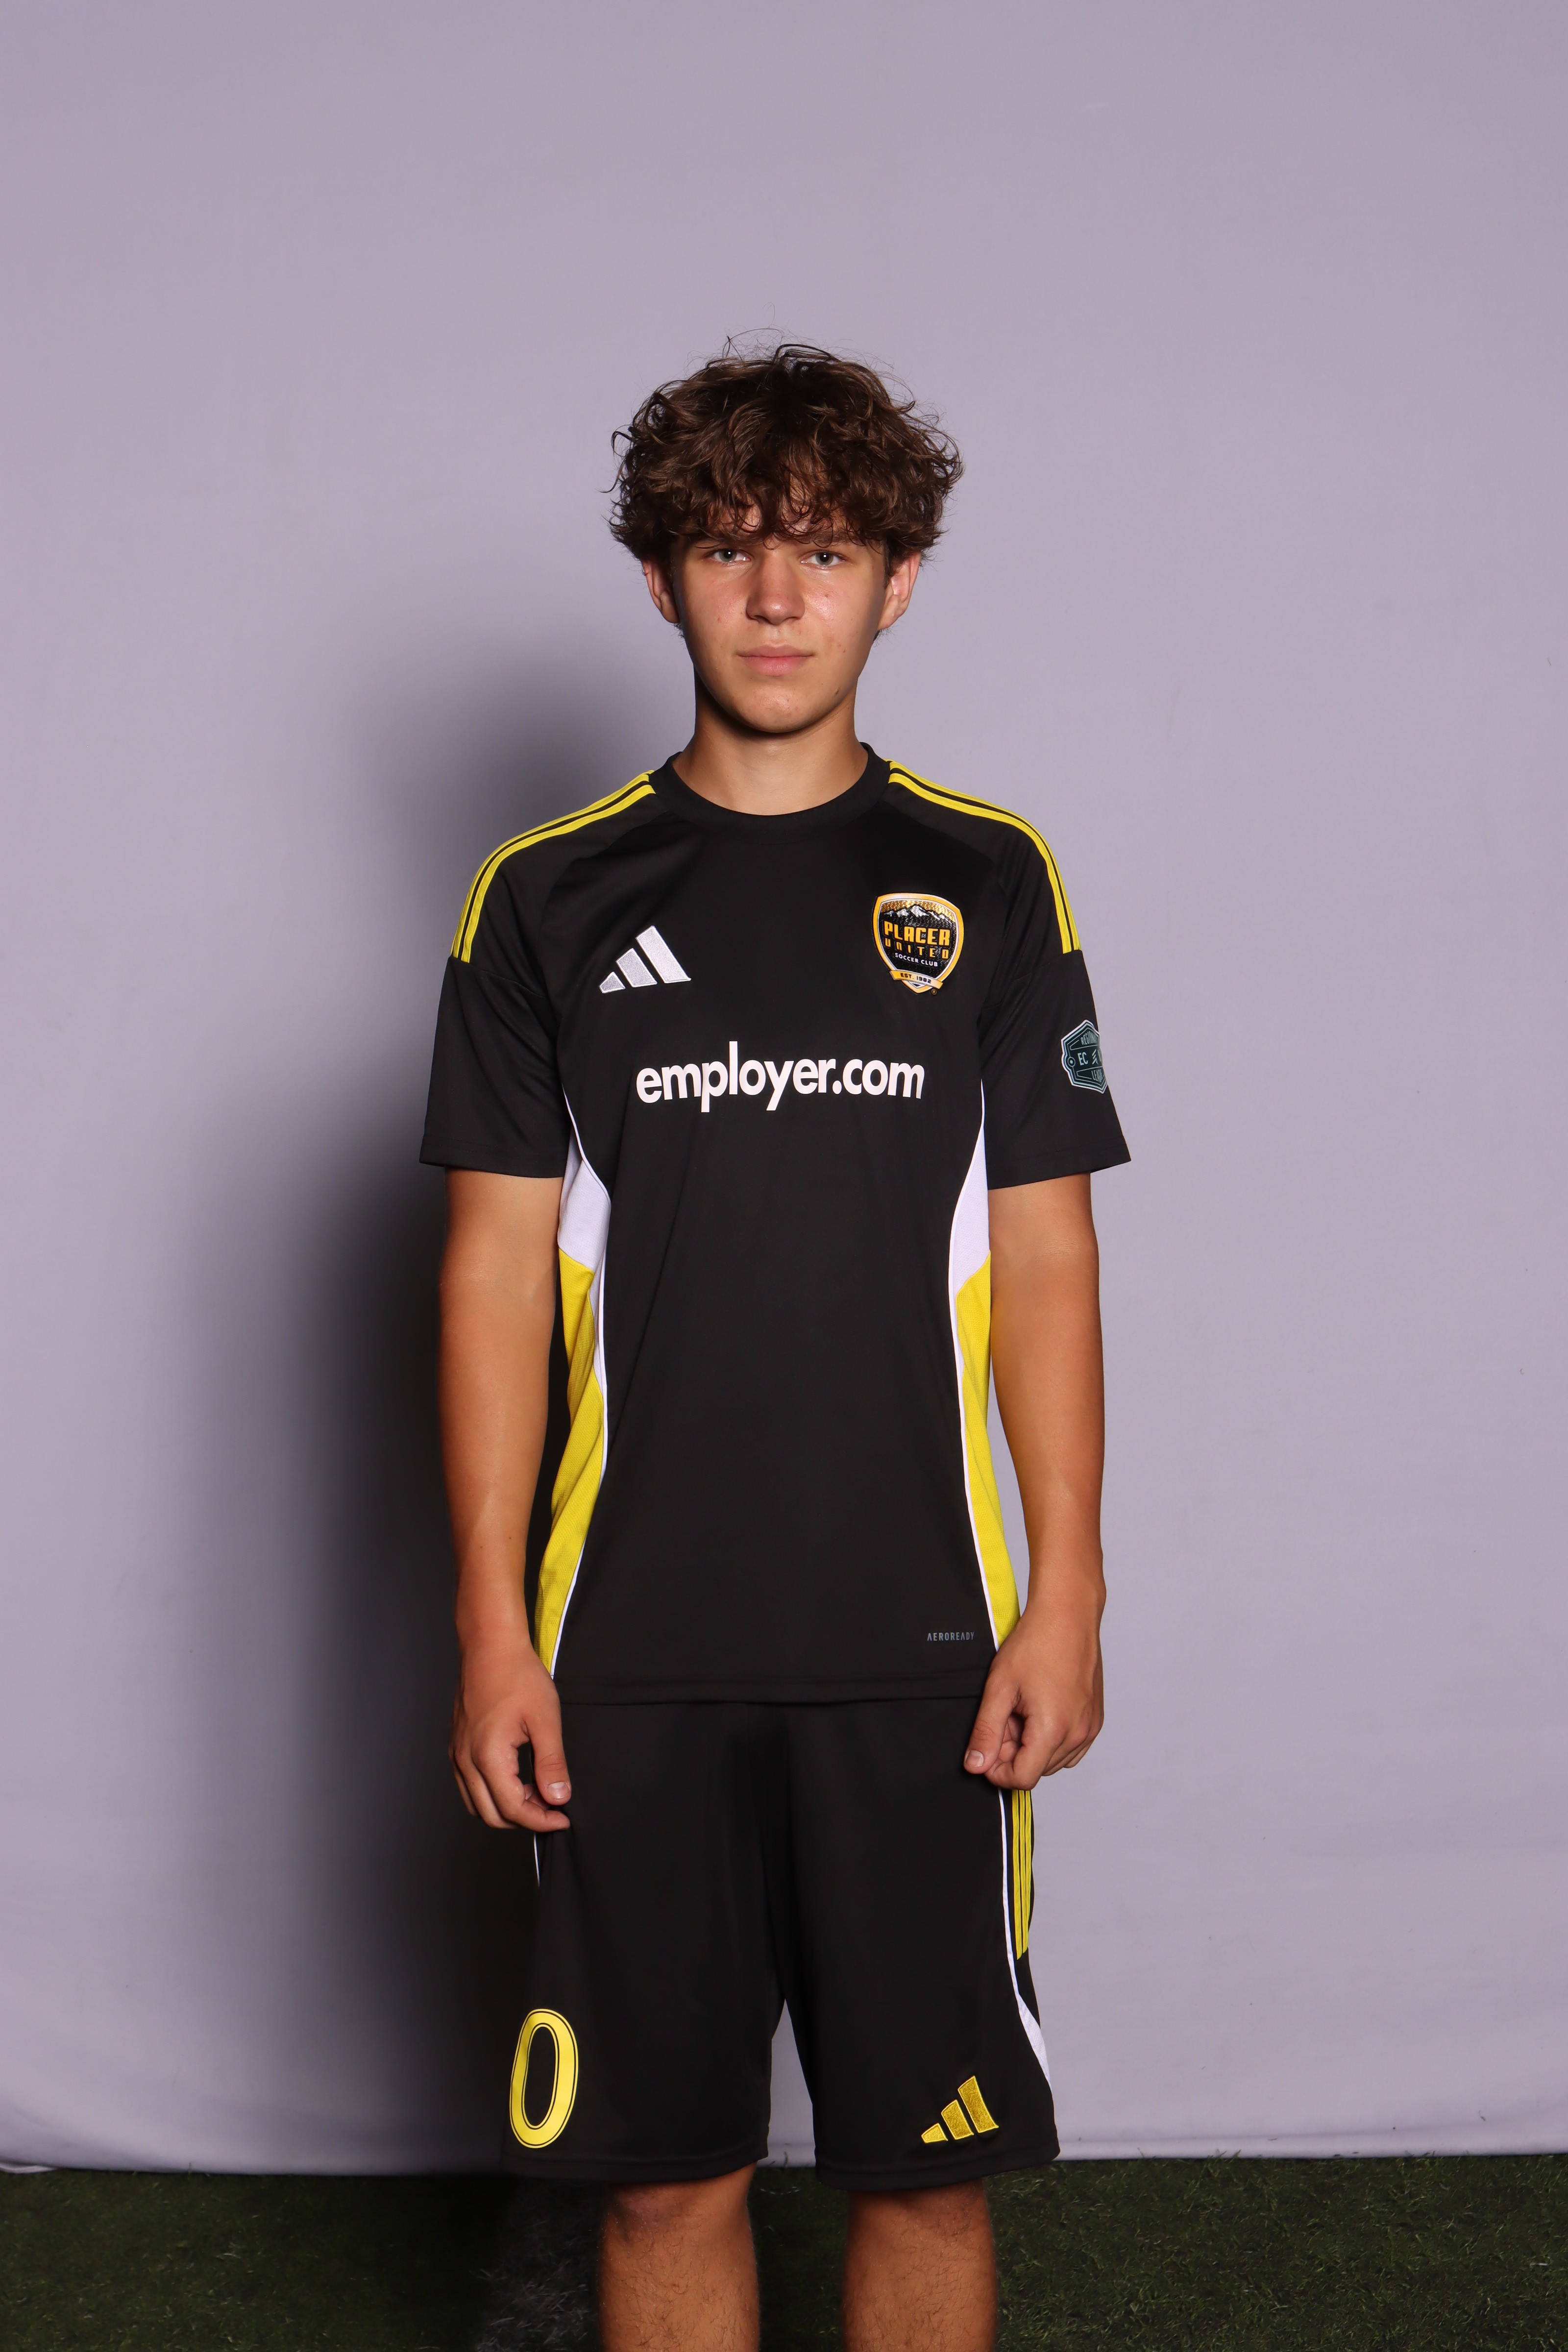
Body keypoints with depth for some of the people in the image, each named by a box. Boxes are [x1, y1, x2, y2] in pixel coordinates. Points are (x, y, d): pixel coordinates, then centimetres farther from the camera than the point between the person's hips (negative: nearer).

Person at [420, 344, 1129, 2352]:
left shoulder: (988, 885, 4)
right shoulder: (549, 901, 4)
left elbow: (1043, 1251, 4)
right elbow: (499, 1269, 3)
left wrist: (1066, 1598, -2)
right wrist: (494, 1627, -3)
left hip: (918, 1647, 0)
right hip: (633, 1654, 0)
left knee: (927, 2164, 8)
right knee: (663, 2170, 8)